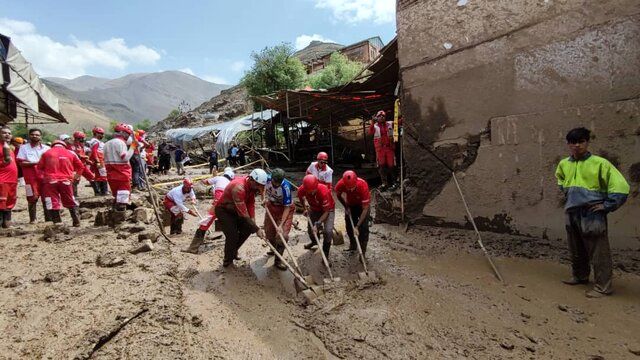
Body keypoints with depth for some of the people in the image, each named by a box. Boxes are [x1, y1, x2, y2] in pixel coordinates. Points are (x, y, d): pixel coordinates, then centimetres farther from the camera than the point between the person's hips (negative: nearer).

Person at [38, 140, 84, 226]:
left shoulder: (46, 153, 7)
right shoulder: (70, 153, 8)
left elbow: (40, 167, 10)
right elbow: (81, 166, 12)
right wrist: (76, 176, 20)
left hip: (50, 181, -1)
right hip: (66, 181, 1)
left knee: (53, 203, 3)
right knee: (71, 202, 14)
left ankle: (57, 223, 1)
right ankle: (77, 222, 14)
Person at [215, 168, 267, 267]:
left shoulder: (252, 185, -12)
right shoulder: (238, 188, -38)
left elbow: (251, 203, -7)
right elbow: (243, 213, -39)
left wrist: (252, 219, -21)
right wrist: (257, 229, -37)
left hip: (235, 210, 8)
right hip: (223, 210, -8)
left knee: (247, 230, 3)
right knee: (232, 235, -14)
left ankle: (233, 251, 25)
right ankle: (228, 261, 7)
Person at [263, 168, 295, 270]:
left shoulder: (285, 187, -35)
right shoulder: (268, 179, -22)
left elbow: (287, 208, -29)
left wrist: (281, 225, -33)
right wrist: (265, 198, -11)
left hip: (285, 209, -5)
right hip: (271, 206, 5)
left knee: (282, 234, -13)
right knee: (268, 232, 14)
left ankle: (277, 261, 2)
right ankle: (275, 249, 43)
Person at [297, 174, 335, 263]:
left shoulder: (323, 191, -40)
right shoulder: (301, 190, -27)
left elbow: (326, 212, -30)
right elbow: (302, 197, 2)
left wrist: (317, 224, -32)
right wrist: (306, 208, -5)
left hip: (328, 209, -4)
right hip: (314, 209, 5)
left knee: (328, 231, -20)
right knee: (310, 229, 14)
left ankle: (325, 256, -1)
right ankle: (314, 241, 51)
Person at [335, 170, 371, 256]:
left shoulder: (363, 185, -41)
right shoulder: (340, 184, -32)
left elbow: (365, 209, -36)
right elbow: (338, 195, -4)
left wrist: (357, 227, -37)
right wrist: (346, 207, -12)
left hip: (362, 204, -3)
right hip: (350, 204, 3)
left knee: (363, 228, -12)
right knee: (349, 226, 9)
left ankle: (362, 252, -1)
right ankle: (353, 246, 32)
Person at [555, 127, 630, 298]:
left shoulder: (599, 163, -10)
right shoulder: (563, 164, 8)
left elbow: (620, 186, -12)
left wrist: (606, 205, -11)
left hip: (592, 215, -6)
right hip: (571, 214, 6)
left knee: (598, 252, -1)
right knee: (576, 250, 19)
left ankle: (603, 286, 9)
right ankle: (579, 276, 35)